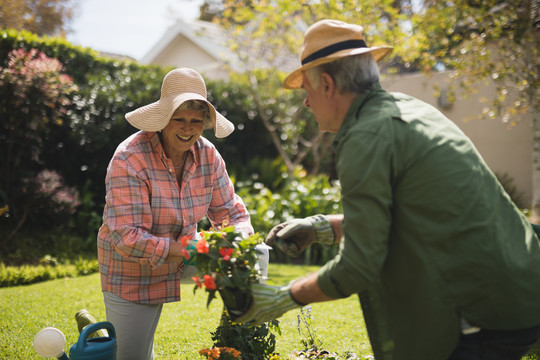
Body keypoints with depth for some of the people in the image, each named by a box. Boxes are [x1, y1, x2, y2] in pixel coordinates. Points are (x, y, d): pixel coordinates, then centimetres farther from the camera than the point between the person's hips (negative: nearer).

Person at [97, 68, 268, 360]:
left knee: (256, 255, -5)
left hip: (183, 256, 5)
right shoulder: (129, 159, -26)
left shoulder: (207, 154, -10)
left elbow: (230, 211, -3)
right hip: (135, 270, -5)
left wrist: (241, 237, -26)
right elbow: (127, 239, -30)